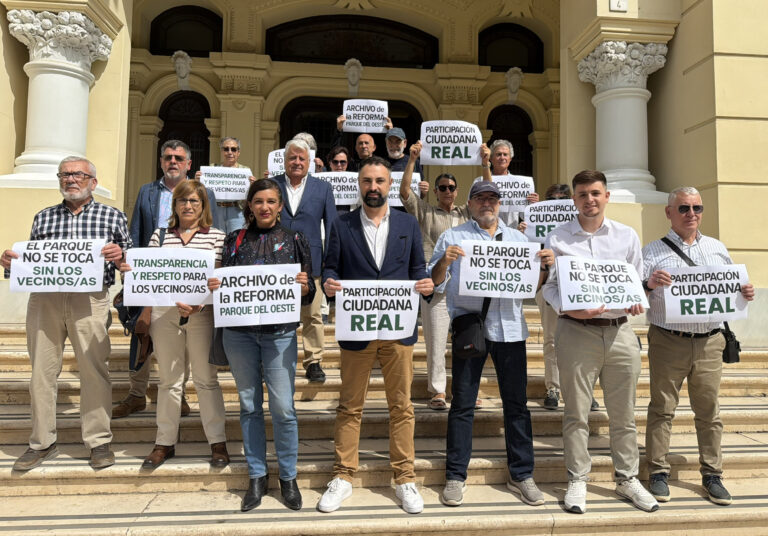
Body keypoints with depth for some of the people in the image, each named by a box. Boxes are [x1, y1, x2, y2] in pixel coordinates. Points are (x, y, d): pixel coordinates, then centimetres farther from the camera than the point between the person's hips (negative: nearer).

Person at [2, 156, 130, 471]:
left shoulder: (112, 216, 9)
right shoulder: (43, 218, 17)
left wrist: (120, 255, -15)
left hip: (90, 301, -3)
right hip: (44, 299, 3)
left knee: (94, 371, -1)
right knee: (42, 372, 7)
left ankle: (99, 441, 12)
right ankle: (42, 443, 21)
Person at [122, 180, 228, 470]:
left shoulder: (216, 236, 2)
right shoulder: (160, 235, 11)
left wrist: (200, 303, -17)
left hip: (202, 315, -2)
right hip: (164, 314, 3)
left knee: (206, 379, 5)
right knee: (169, 380, 11)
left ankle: (218, 442, 16)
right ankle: (165, 443, 24)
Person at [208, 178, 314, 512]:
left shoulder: (294, 240, 5)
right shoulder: (234, 241, 9)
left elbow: (308, 293, 4)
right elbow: (224, 284, 12)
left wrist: (305, 287, -17)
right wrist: (213, 287, -9)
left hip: (279, 332, -2)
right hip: (239, 332, 2)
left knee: (283, 408, -2)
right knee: (249, 406, 10)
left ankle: (288, 477, 17)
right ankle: (257, 476, 24)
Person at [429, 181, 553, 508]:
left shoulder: (518, 238, 17)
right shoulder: (453, 238, 7)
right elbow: (433, 283, 1)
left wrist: (545, 266, -2)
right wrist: (444, 262, -18)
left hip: (510, 329, 3)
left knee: (516, 403, 8)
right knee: (462, 404, 3)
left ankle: (521, 474, 21)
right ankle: (455, 476, 14)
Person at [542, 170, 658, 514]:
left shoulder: (627, 236, 11)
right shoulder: (557, 238, 4)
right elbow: (549, 285, 1)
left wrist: (636, 300, -7)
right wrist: (569, 310, -16)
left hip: (620, 331, 3)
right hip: (576, 331, -2)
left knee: (623, 412, 11)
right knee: (576, 411, 4)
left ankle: (627, 478, 27)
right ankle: (577, 480, 17)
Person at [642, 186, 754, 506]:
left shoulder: (717, 249, 14)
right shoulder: (653, 251, 2)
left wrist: (745, 294, -4)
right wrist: (648, 285, -27)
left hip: (709, 342, 3)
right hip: (668, 342, -3)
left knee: (708, 410, 9)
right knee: (662, 408, 3)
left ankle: (712, 475, 21)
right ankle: (658, 472, 12)